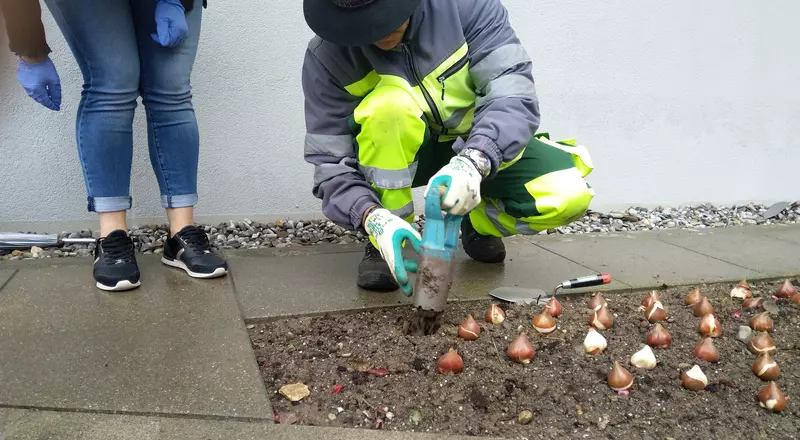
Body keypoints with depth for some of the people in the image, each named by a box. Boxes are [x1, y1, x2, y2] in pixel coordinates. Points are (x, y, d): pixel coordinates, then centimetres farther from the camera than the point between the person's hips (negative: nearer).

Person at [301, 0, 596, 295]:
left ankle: (478, 224, 8)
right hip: (399, 156, -1)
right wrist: (373, 217, -41)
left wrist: (473, 161, -48)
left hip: (480, 146, 1)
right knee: (388, 102, -36)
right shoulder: (327, 56, -21)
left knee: (568, 195, -24)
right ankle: (380, 244, -16)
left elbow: (513, 92, -30)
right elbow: (330, 163, -21)